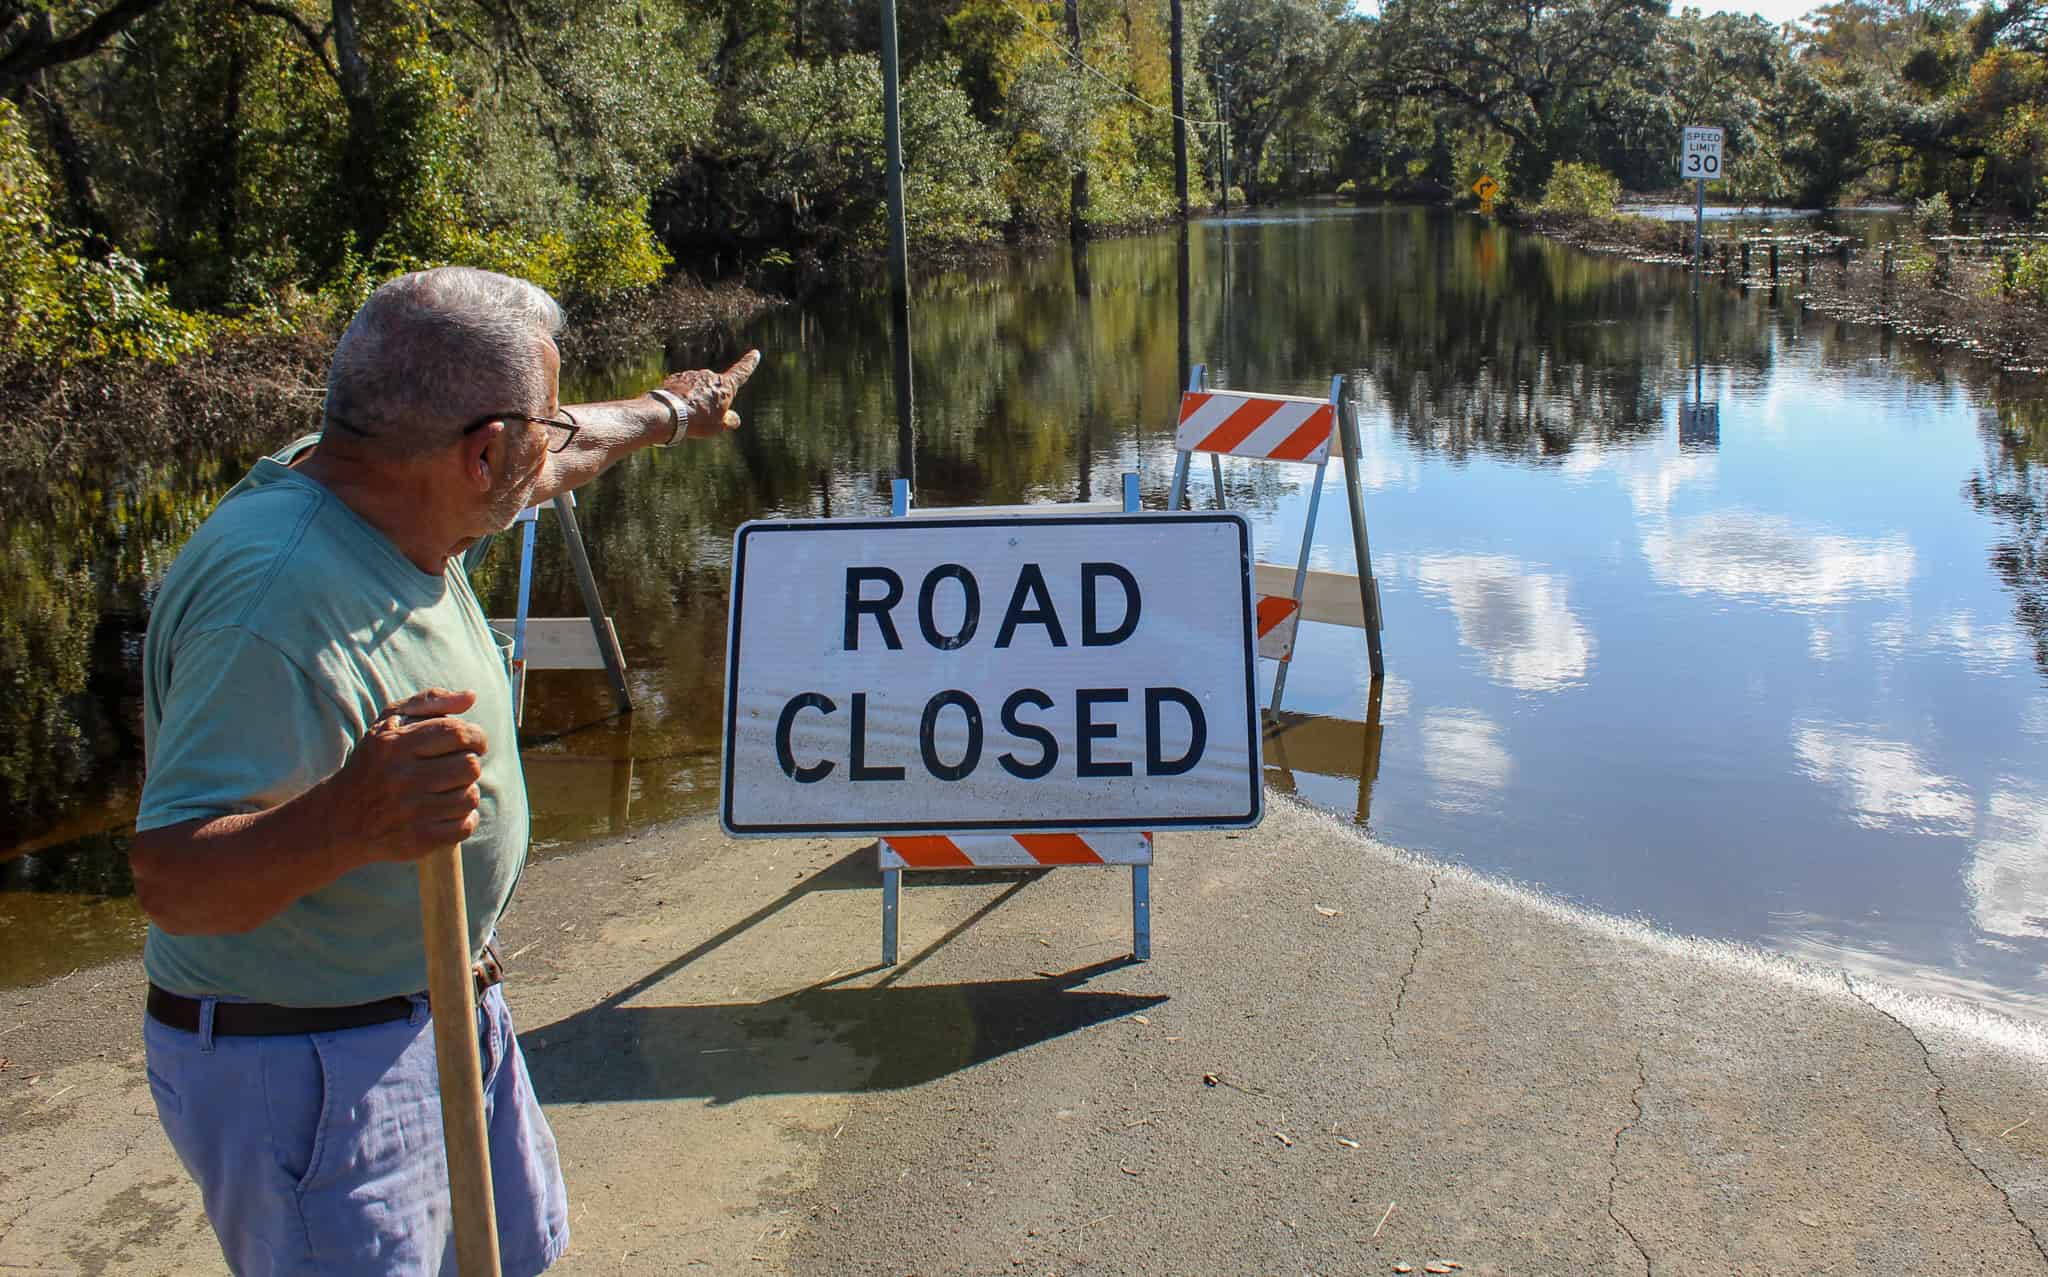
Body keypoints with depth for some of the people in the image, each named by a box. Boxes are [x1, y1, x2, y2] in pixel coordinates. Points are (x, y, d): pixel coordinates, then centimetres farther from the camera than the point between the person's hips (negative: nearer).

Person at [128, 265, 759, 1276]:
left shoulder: (394, 493, -4)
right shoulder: (276, 597, -32)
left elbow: (565, 451, 18)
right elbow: (170, 878, -35)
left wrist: (666, 410, 35)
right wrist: (345, 822, -53)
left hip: (440, 1007, 10)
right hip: (310, 1071, -9)